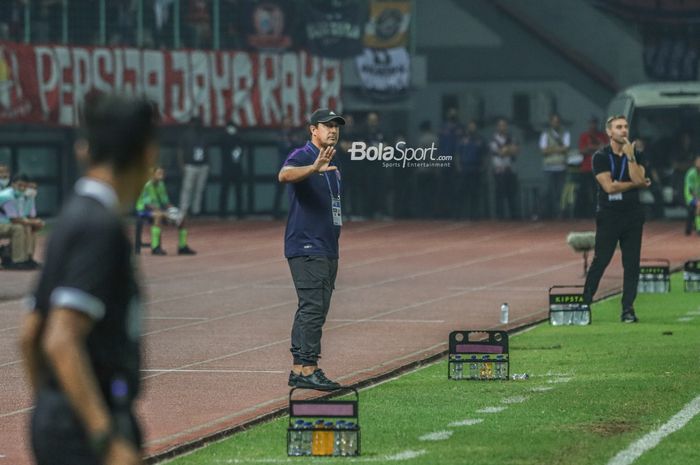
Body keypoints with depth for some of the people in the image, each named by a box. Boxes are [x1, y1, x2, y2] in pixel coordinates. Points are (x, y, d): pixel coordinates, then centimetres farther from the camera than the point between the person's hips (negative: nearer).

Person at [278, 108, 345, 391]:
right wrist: (314, 168, -50)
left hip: (327, 249, 9)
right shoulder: (302, 157, -9)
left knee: (315, 309, 10)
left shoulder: (332, 165, 19)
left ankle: (299, 369, 14)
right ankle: (307, 370, -15)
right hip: (306, 248, -9)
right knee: (313, 306, -14)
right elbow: (285, 175, -32)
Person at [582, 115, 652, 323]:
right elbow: (609, 186, -12)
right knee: (600, 261, -5)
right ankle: (583, 303, 2)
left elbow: (639, 179, -8)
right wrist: (636, 184, -4)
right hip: (608, 217, -3)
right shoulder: (601, 157, -1)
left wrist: (630, 156, -13)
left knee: (632, 263, 1)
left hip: (632, 215, 3)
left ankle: (628, 308, 4)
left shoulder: (635, 155, 9)